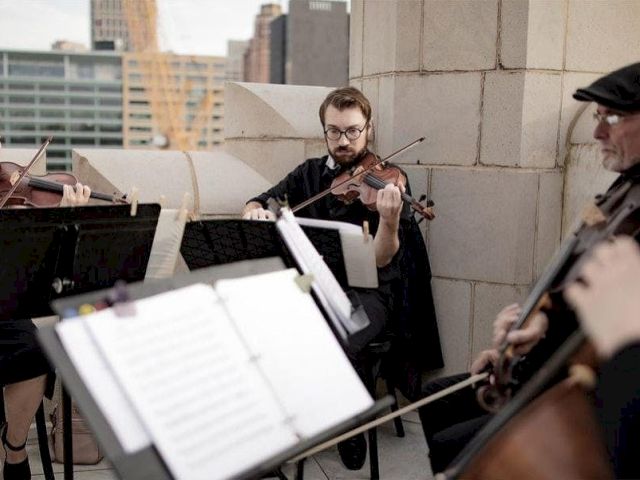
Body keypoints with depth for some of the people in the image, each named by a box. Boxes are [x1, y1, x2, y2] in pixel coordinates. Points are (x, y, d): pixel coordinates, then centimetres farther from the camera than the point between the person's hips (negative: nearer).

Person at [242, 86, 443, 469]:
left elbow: (381, 260, -11)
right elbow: (257, 205, 12)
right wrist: (255, 212, -13)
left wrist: (390, 221, -33)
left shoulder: (388, 181, -2)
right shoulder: (309, 174, 12)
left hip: (368, 291, -4)